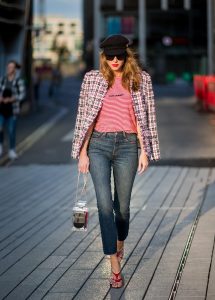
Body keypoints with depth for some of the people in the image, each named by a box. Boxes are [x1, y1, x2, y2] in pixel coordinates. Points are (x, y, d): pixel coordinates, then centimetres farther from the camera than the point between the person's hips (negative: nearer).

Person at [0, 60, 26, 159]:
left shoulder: (19, 81, -8)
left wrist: (11, 99, -24)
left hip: (12, 109, -3)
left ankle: (12, 151, 16)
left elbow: (22, 95, -12)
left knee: (11, 131, 1)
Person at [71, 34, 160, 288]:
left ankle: (120, 244, 39)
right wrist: (82, 152, 1)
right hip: (98, 145, 0)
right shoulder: (93, 78, 5)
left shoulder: (140, 79, 4)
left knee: (122, 204, 8)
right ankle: (115, 266, -10)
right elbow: (86, 117, 5)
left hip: (127, 145, 0)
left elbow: (144, 117, 5)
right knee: (104, 203, -11)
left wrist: (144, 151, 0)